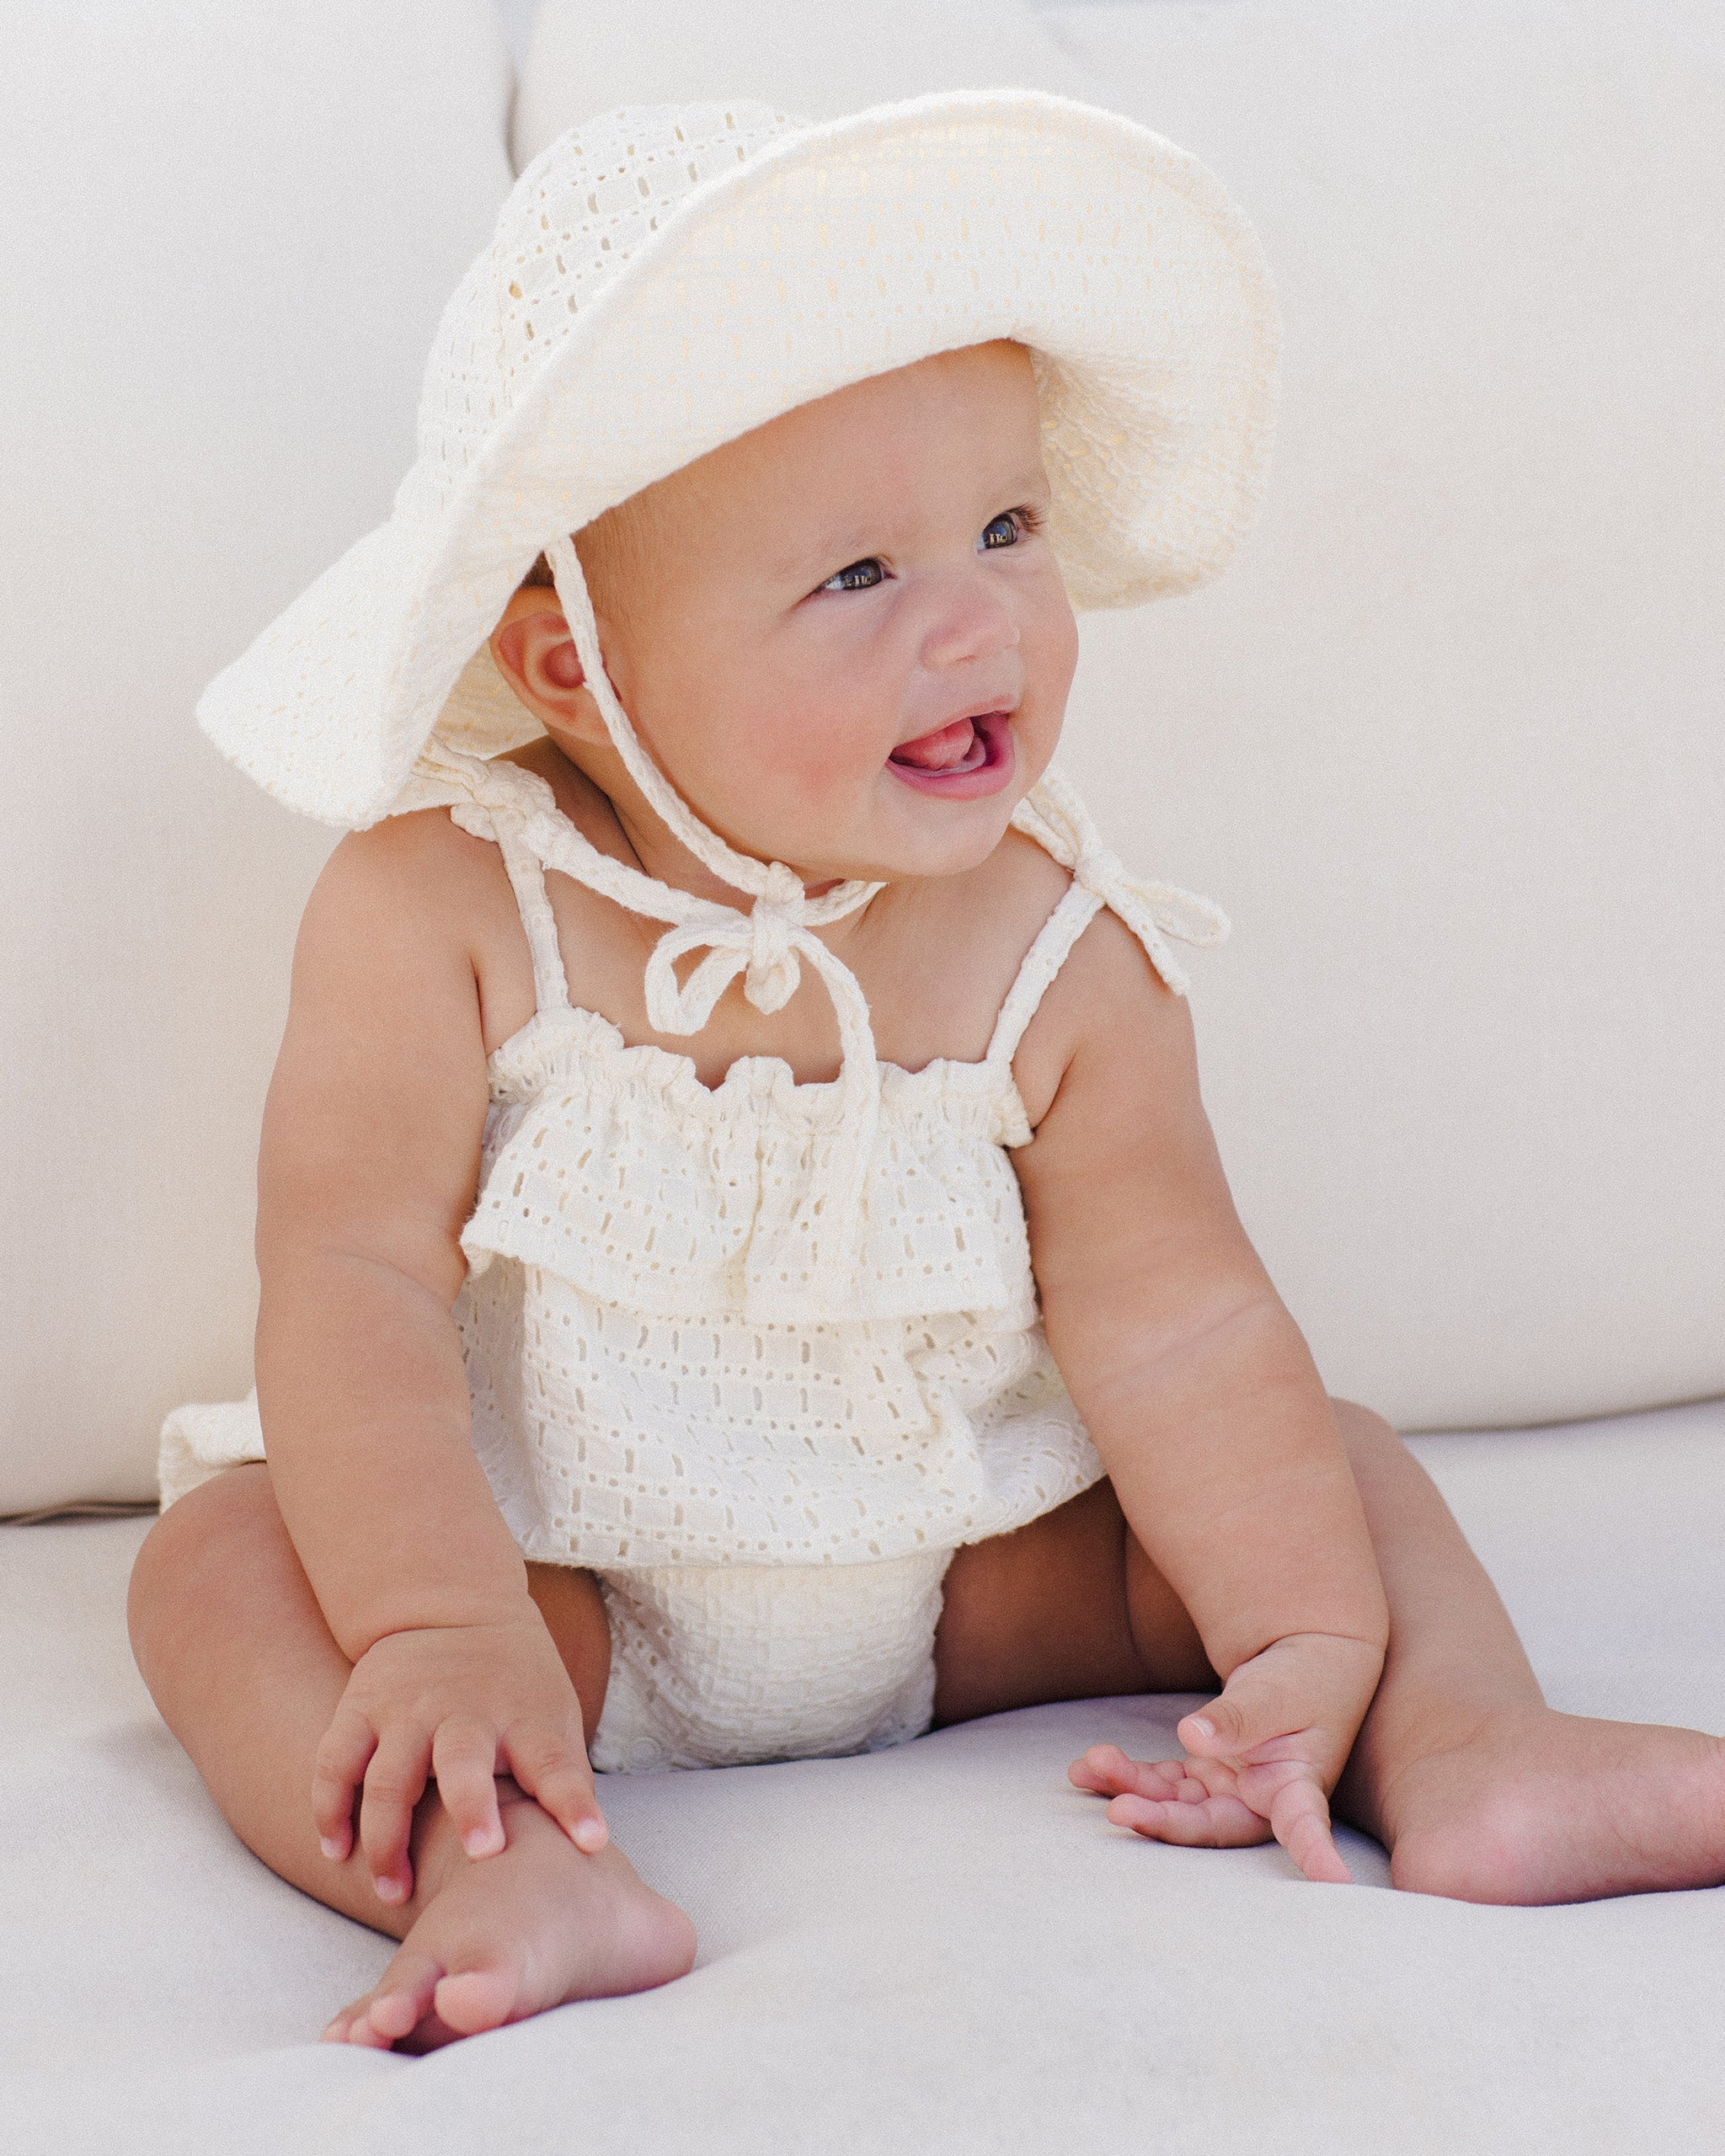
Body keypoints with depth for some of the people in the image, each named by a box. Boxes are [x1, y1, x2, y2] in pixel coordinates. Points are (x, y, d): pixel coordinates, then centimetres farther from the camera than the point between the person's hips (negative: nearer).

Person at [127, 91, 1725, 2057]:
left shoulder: (1060, 960, -11)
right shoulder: (440, 907, -18)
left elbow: (1172, 1322, -12)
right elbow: (358, 1275, -21)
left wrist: (1309, 1642, -23)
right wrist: (440, 1626, -33)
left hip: (971, 1581, 3)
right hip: (560, 1584, -2)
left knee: (1321, 1467, -8)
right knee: (223, 1560, -27)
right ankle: (509, 1881, -46)